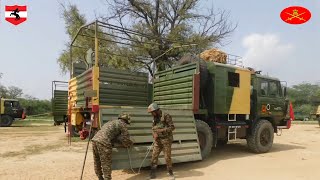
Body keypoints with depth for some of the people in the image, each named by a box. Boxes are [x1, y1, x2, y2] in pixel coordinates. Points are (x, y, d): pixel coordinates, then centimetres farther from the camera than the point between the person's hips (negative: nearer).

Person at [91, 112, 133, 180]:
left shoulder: (111, 122, 30)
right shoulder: (122, 124, 6)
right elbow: (126, 139, 8)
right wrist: (130, 144, 27)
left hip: (94, 140, 9)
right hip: (103, 143, -8)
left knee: (97, 164, 20)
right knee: (106, 165, 2)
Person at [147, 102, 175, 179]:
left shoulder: (166, 116, -12)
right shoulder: (155, 118, 9)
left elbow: (172, 127, -14)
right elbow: (153, 129, 14)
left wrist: (162, 130, -22)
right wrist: (154, 134, -8)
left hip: (166, 140, -5)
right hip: (157, 141, 6)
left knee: (167, 157, 2)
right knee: (154, 156, 2)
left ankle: (170, 173, 21)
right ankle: (152, 174, 12)